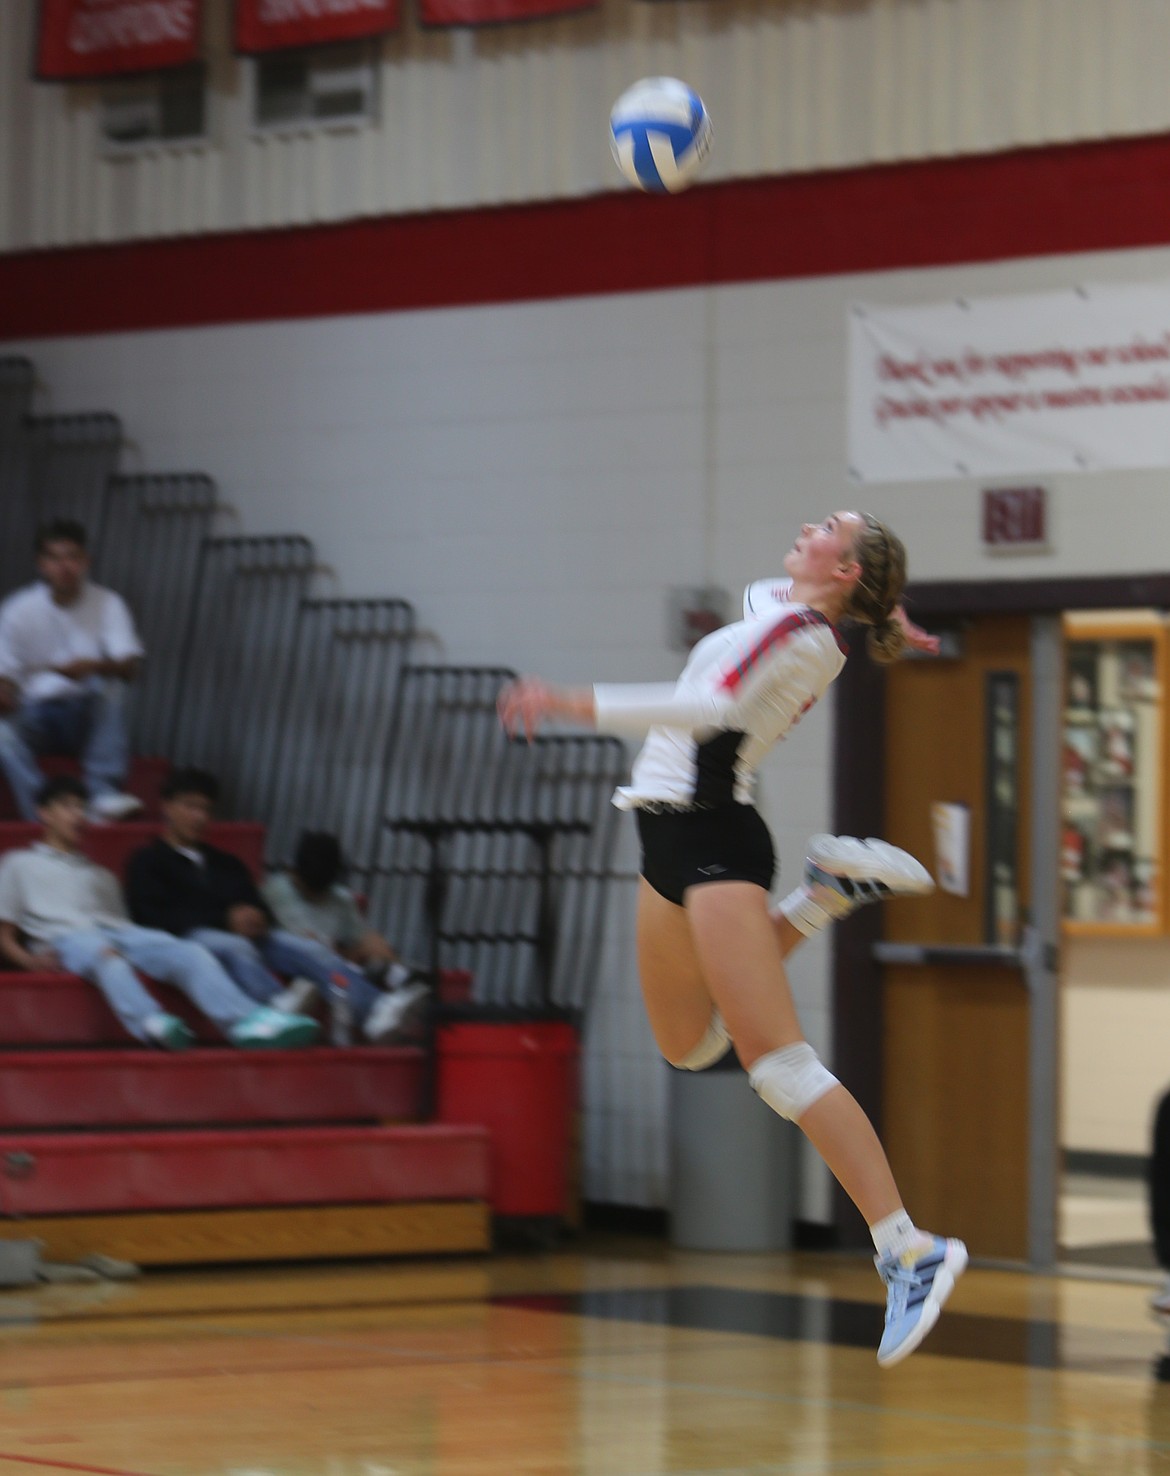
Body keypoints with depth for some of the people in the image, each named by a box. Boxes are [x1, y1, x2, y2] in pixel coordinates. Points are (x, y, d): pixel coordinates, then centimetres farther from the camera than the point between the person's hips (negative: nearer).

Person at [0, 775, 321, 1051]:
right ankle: (152, 1023, -71)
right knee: (105, 954, -42)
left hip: (120, 931, 4)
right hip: (65, 939, -4)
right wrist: (27, 959, -9)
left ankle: (249, 1022, -52)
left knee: (189, 954, -27)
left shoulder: (100, 875, 37)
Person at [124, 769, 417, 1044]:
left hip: (245, 935, 5)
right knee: (236, 948, -39)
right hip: (189, 939, -5)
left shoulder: (226, 864, 33)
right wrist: (227, 919, -13)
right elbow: (155, 917, -1)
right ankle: (285, 1007, -67)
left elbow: (258, 907, 18)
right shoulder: (148, 862, 17)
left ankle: (378, 1010, -47)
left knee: (308, 949, -23)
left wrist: (256, 919, -10)